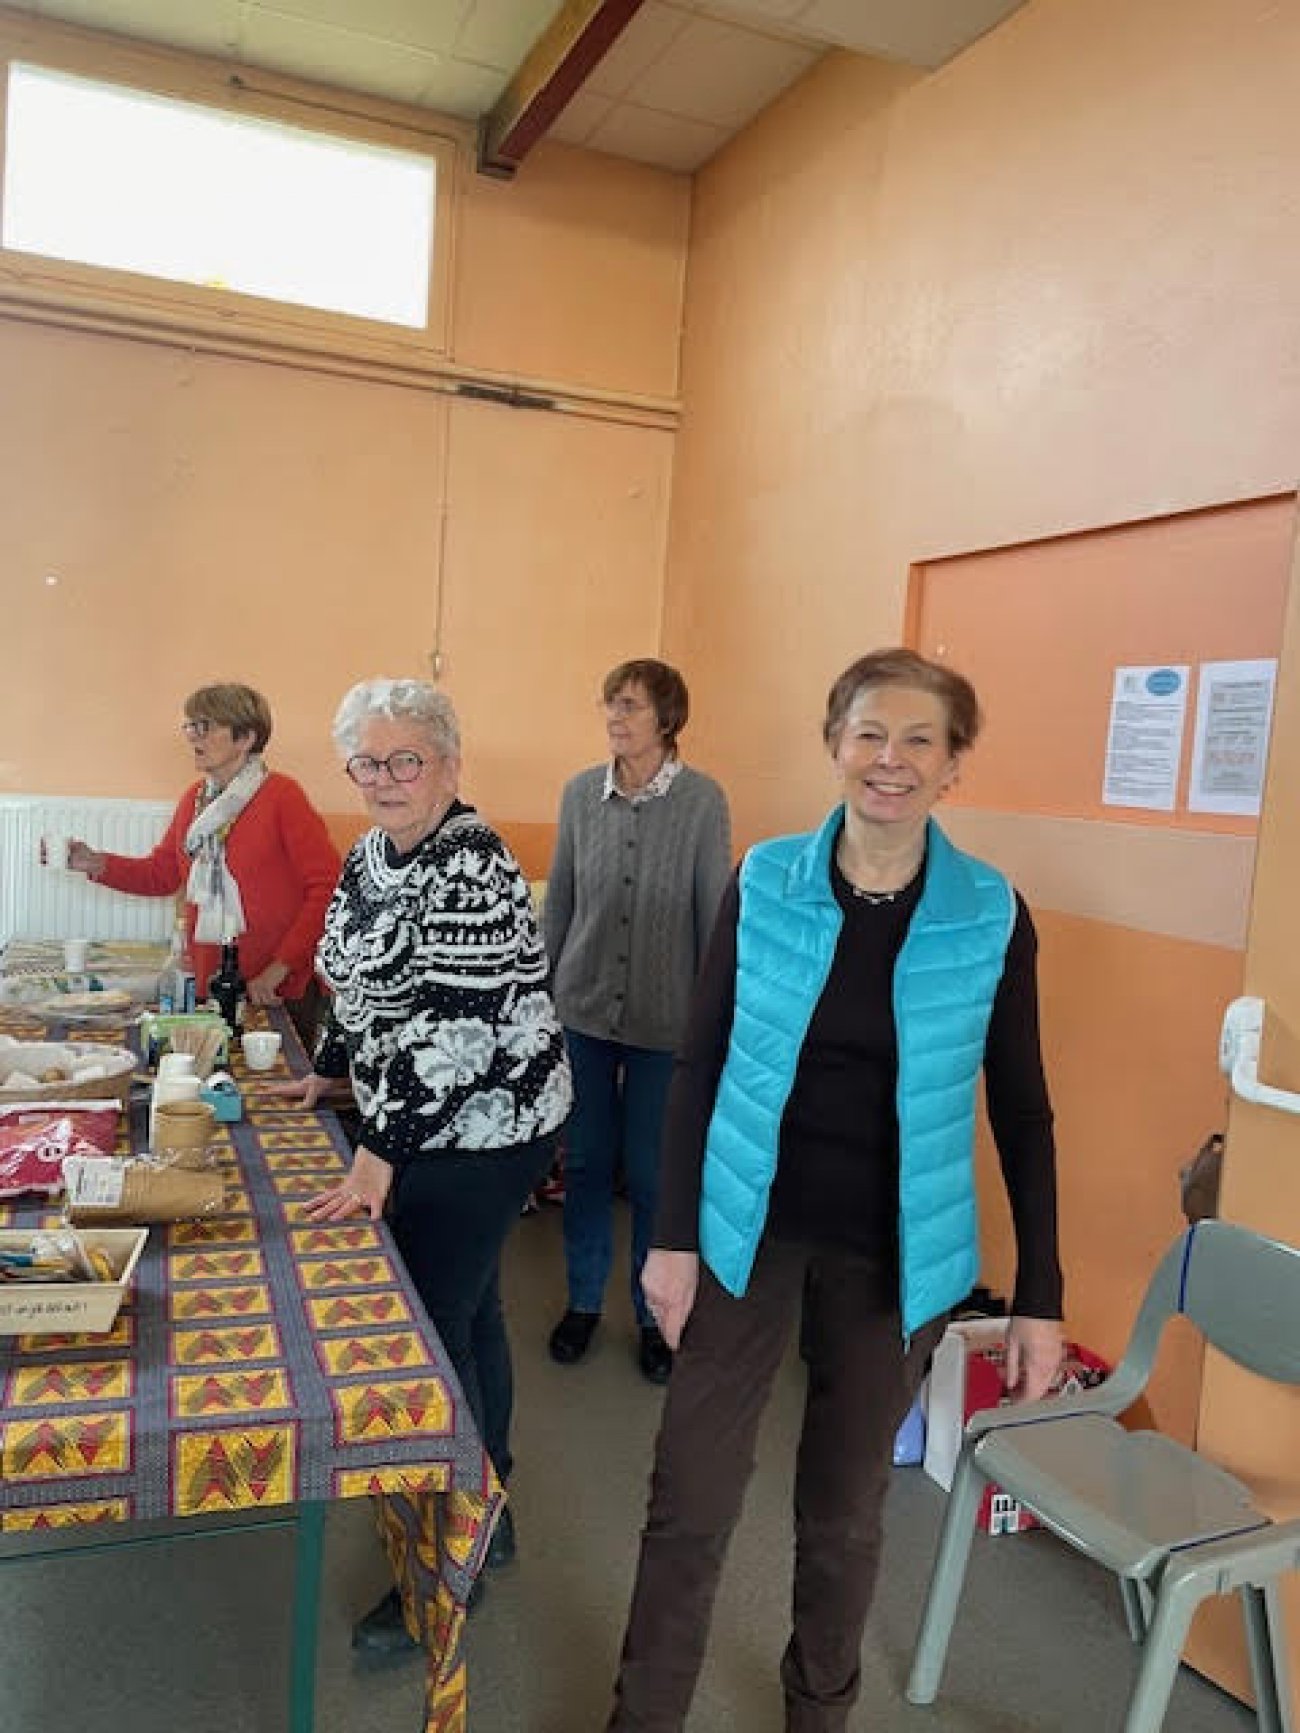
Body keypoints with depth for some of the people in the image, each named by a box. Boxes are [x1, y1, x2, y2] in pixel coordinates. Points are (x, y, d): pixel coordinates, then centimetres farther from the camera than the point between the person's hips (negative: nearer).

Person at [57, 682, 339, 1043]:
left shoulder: (281, 795, -11)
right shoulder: (194, 798, 10)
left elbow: (327, 885, -15)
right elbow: (162, 873, 18)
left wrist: (279, 969, -16)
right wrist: (96, 864, 2)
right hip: (207, 984, 6)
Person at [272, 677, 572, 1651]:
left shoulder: (470, 872, -22)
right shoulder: (372, 855, 6)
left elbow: (451, 1028, -26)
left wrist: (382, 1152, -25)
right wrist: (327, 1074, 24)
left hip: (480, 1135, -9)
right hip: (425, 1130, 9)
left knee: (436, 1331, -1)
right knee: (470, 1313, 20)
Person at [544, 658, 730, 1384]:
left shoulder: (703, 800, -10)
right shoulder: (581, 793, 0)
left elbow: (715, 914, -6)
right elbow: (559, 902, 8)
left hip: (666, 1021, -3)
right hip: (584, 1010, 3)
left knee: (653, 1174, 8)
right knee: (586, 1163, 14)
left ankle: (655, 1314, 30)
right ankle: (584, 1301, 34)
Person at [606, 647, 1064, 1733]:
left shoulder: (994, 916, -8)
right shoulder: (763, 882, -7)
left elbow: (1022, 1114, -1)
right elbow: (699, 1066, -2)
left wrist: (1040, 1297, -1)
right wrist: (674, 1235, -4)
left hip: (892, 1255, 0)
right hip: (750, 1232, 0)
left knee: (845, 1509, 17)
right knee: (690, 1500, 8)